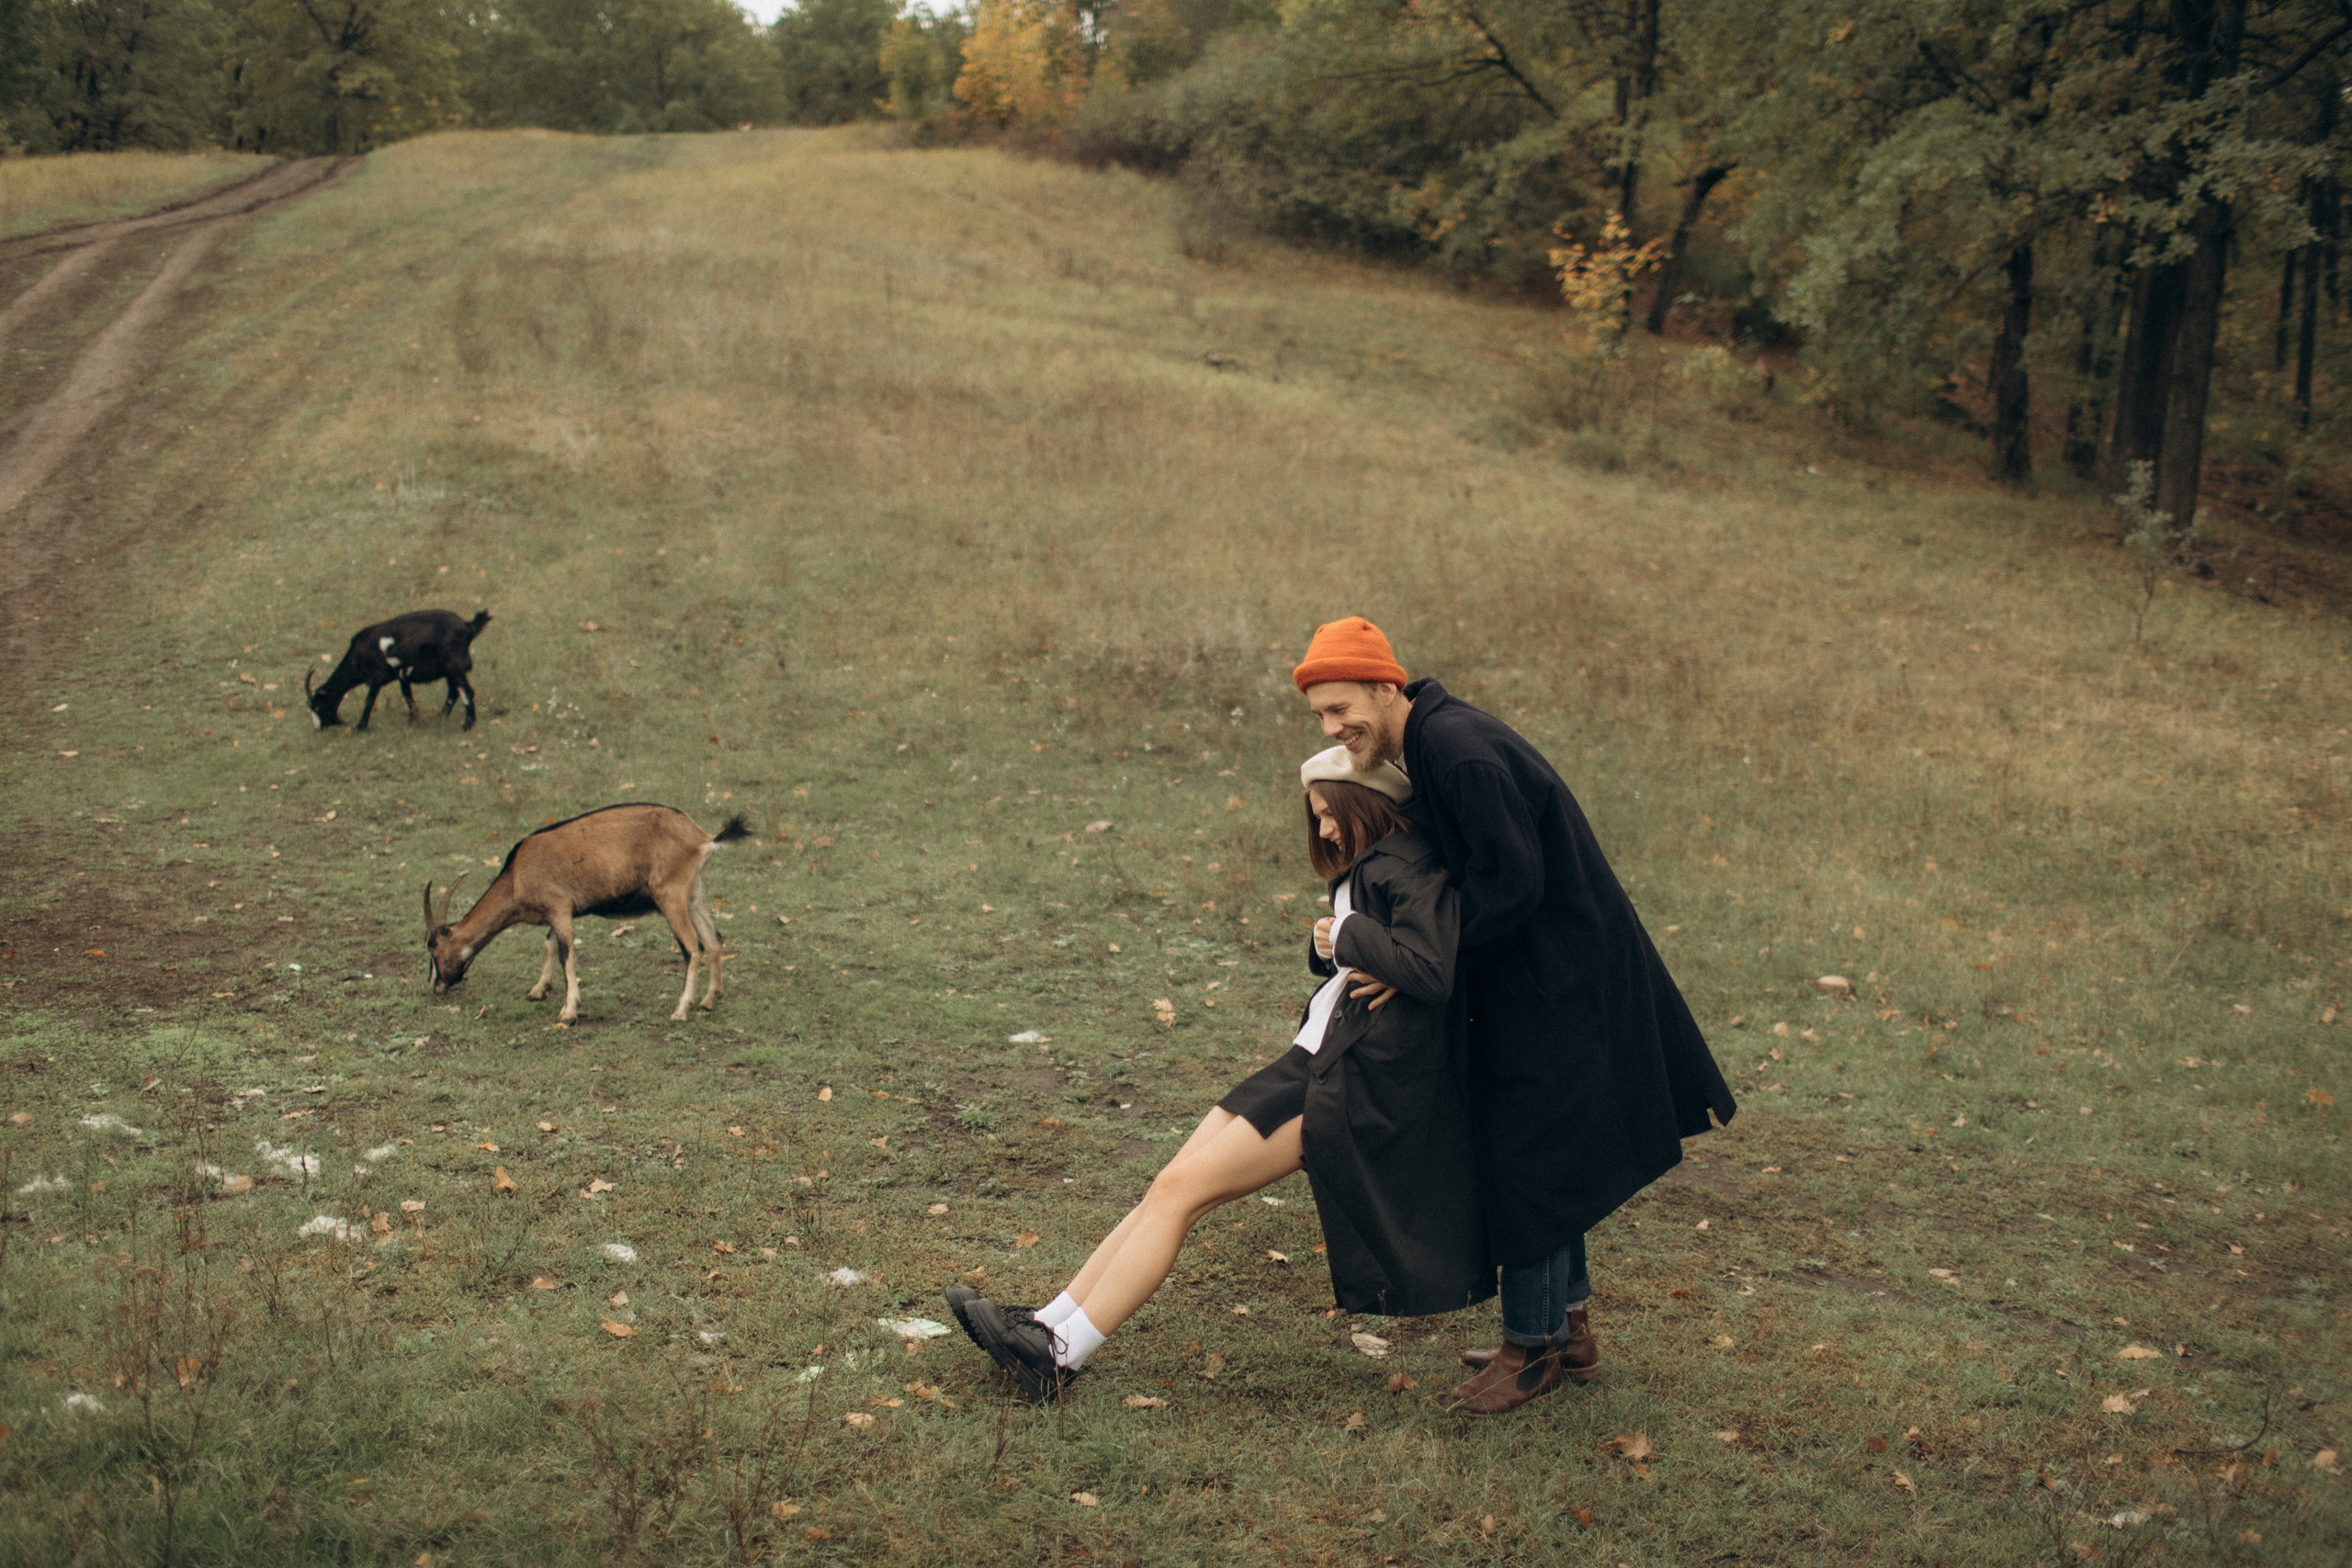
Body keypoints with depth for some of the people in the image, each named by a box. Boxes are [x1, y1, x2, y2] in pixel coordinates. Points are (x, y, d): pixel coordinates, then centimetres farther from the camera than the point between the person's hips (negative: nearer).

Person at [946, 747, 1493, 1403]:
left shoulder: (1413, 869, -13)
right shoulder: (1367, 867, 18)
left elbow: (1431, 971, -29)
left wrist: (1351, 932, -14)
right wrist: (1326, 943, -1)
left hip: (1349, 1081, -9)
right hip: (1312, 1058, 10)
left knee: (1180, 1189, -11)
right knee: (1170, 1186, 2)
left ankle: (1059, 1355, -8)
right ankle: (1046, 1327, 3)